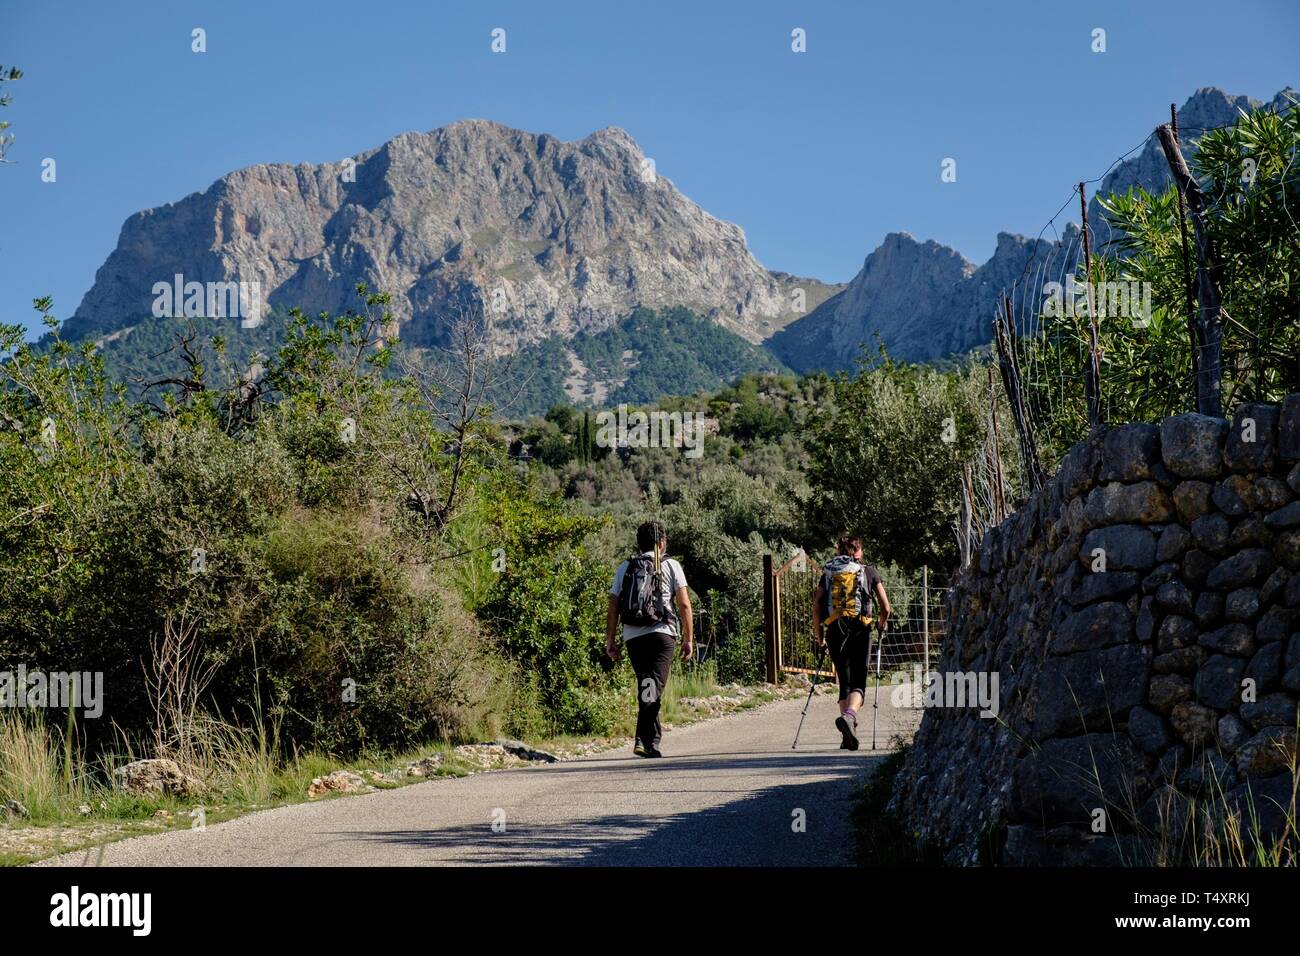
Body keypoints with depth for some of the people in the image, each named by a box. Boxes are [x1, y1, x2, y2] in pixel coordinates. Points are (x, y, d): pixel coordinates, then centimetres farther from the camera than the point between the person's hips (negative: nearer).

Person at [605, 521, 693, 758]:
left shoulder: (625, 568, 14)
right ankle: (643, 739, -24)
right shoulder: (670, 565, 8)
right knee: (654, 686, -10)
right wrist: (688, 639, 4)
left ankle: (653, 737, 18)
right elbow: (684, 605, 1)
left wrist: (610, 641, 13)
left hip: (632, 636, 3)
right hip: (661, 632, -3)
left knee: (645, 685, 16)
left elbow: (613, 609, 9)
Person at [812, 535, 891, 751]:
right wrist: (882, 624, 28)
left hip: (834, 630, 2)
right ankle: (849, 715, -30)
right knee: (859, 683, -1)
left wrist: (820, 637, 19)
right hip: (860, 629, -2)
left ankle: (848, 734, 6)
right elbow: (886, 608, 8)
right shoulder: (869, 572, 10)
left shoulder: (827, 573, 15)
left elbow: (816, 609, 8)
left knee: (844, 682, 13)